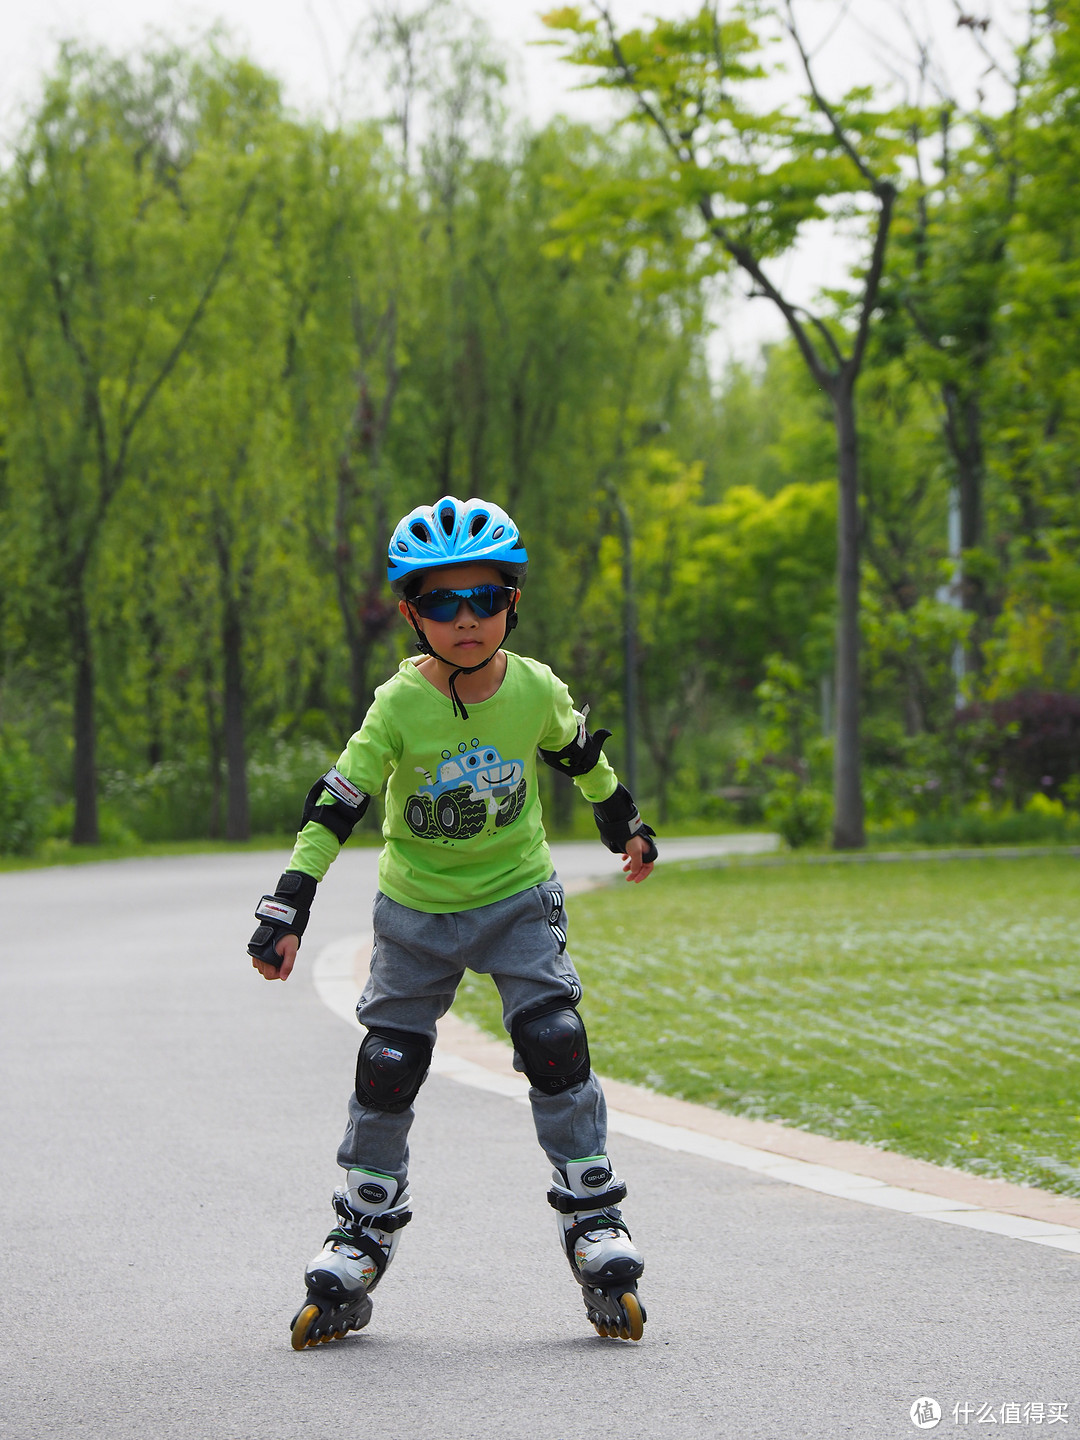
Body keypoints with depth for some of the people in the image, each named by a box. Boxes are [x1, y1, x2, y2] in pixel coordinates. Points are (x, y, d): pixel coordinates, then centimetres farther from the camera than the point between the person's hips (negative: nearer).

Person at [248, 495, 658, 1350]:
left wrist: (623, 822, 25)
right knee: (387, 1069, 1)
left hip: (518, 900, 1)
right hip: (417, 910, 0)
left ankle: (595, 1222, -2)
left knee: (555, 1044, -14)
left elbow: (580, 754, 11)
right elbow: (336, 806, -18)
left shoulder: (536, 690, -11)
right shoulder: (399, 707, -18)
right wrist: (288, 910, -24)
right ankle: (364, 1233, 19)